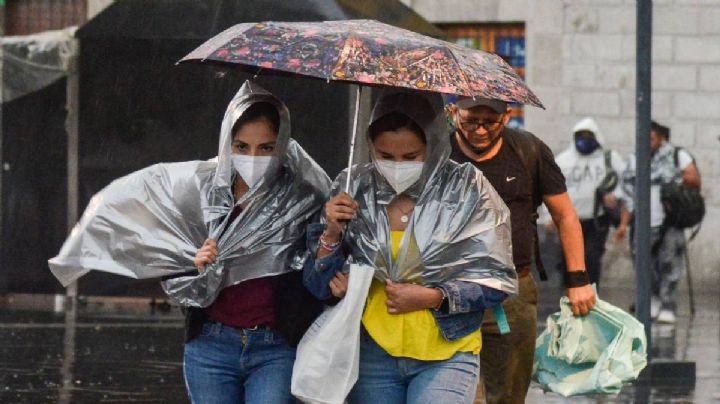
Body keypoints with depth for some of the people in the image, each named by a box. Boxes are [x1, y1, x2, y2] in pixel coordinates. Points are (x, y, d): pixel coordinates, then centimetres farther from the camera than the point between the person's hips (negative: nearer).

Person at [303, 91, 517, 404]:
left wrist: (434, 297, -14)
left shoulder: (467, 190, -6)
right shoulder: (354, 189, 1)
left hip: (445, 354, -3)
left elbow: (497, 280, -2)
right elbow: (318, 287, 4)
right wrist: (331, 235, -14)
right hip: (372, 353, 3)